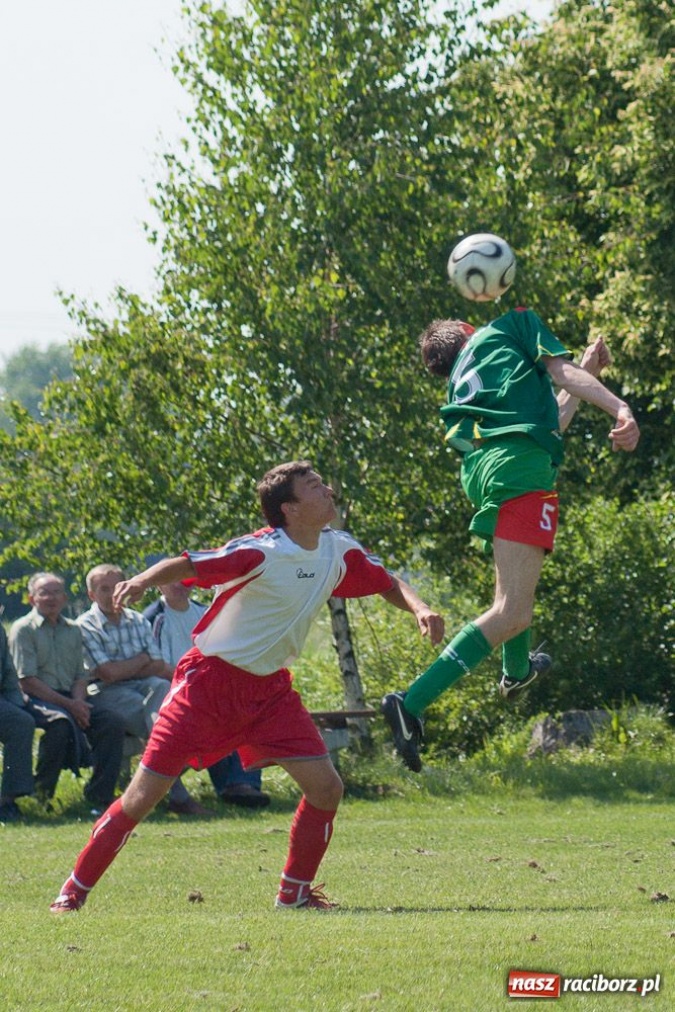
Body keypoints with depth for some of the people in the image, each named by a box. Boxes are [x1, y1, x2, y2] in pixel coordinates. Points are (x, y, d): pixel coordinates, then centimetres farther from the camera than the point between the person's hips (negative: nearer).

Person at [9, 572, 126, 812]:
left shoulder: (72, 630, 20)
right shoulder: (23, 629, 1)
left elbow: (80, 676, 16)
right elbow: (28, 682, -8)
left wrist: (78, 701, -8)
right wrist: (68, 705, -15)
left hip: (72, 700, 6)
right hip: (37, 700, -6)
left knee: (113, 723, -20)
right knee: (61, 722, -38)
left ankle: (100, 796, -15)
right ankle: (42, 791, -20)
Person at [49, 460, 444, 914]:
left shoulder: (339, 551, -2)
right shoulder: (260, 553, -23)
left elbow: (390, 584, 13)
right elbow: (184, 566, -29)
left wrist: (420, 609, -8)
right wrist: (141, 581, -49)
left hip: (270, 689, 6)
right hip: (210, 679, -6)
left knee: (326, 788, -8)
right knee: (142, 799, -6)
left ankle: (294, 892, 11)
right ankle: (74, 891, 8)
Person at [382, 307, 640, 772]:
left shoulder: (461, 384, 32)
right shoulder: (508, 328, 18)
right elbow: (561, 371, -1)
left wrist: (587, 372, 46)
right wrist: (619, 408, -12)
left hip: (484, 476, 8)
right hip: (522, 469, -8)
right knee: (512, 613, -18)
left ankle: (516, 671, 60)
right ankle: (411, 705, -30)